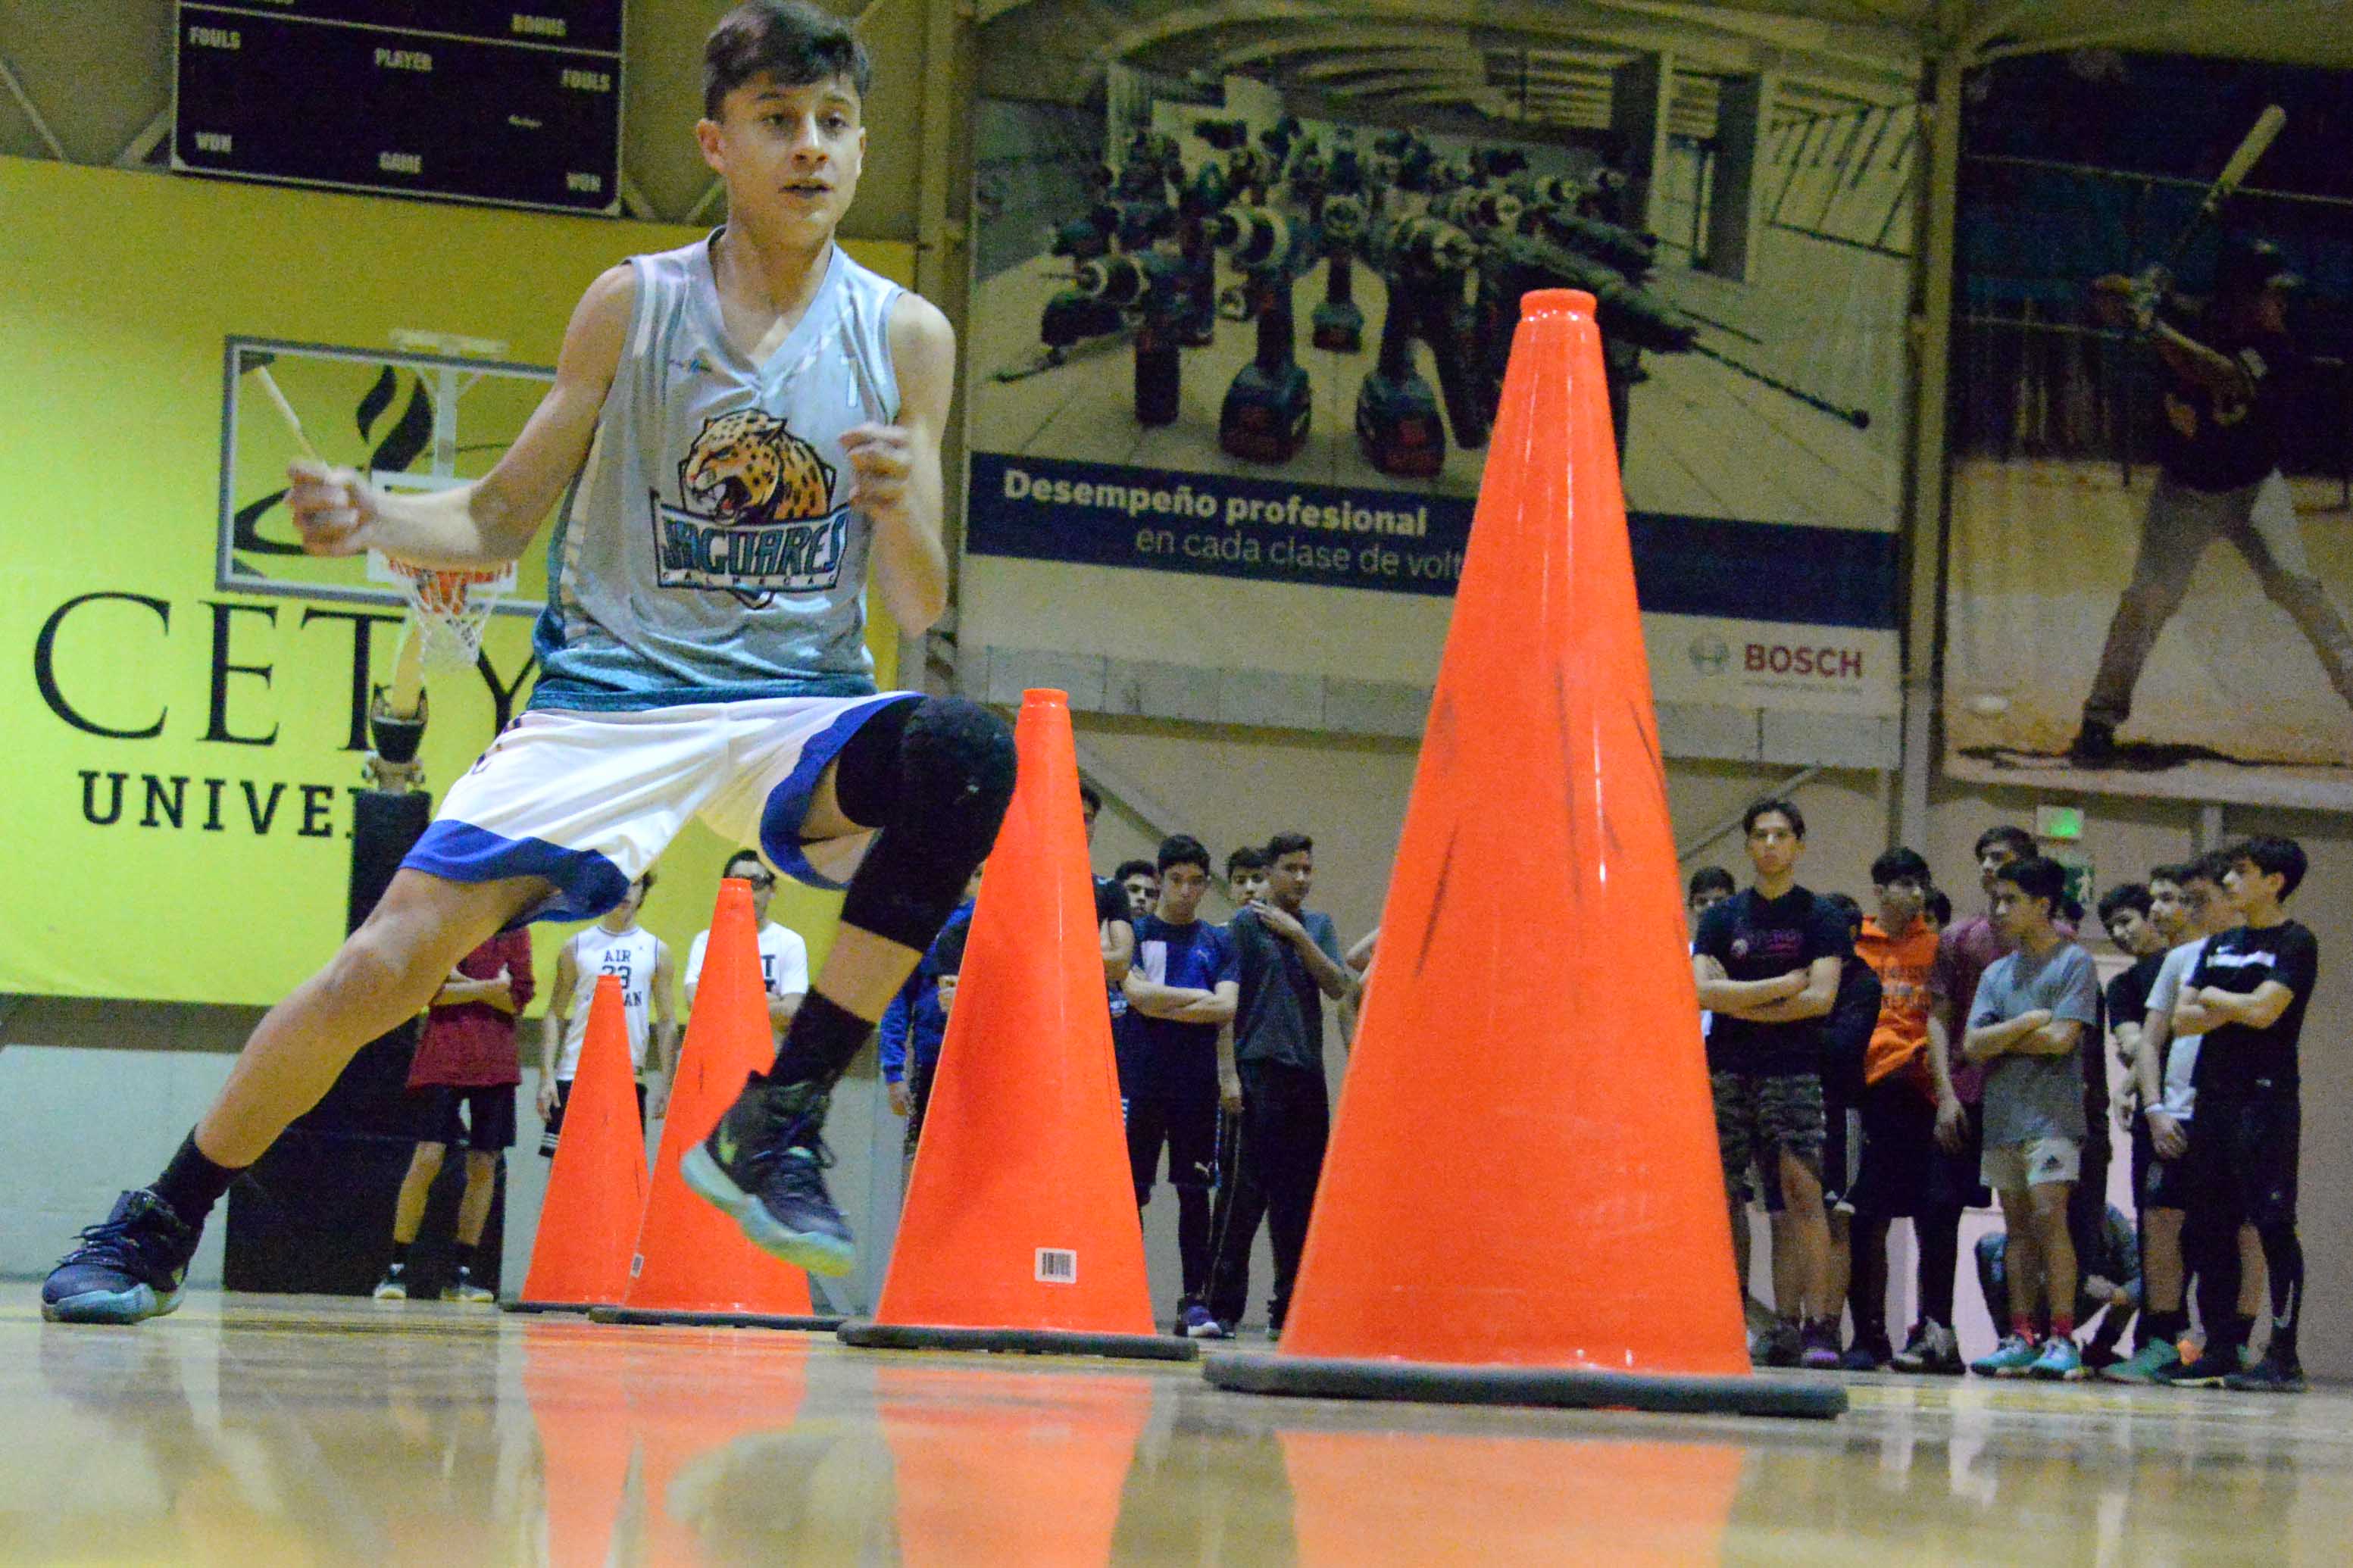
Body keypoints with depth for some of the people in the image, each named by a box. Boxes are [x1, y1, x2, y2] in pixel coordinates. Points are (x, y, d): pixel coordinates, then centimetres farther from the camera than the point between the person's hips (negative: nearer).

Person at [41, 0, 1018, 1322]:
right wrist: (374, 518, -12)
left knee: (967, 758, -33)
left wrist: (902, 511, -21)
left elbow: (918, 610, 2)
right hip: (607, 693, 0)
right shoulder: (634, 307, 0)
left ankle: (774, 1123, -21)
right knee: (390, 963, -14)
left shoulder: (904, 337, 0)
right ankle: (155, 1232, 9)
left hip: (796, 709, 0)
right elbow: (501, 520, 8)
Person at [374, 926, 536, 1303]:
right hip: (443, 1056, -3)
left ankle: (463, 1274, 8)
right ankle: (396, 1269, -3)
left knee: (484, 1166, 1)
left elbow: (519, 998, 1)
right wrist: (490, 988, -10)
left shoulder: (513, 931, 10)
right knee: (427, 1159, -11)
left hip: (496, 1062, 3)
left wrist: (464, 983, -9)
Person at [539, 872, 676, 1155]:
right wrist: (546, 1076, -3)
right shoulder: (576, 947, 7)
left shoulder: (657, 951, 8)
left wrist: (666, 1085, 2)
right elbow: (555, 1015, 7)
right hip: (574, 1077, -1)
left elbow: (668, 1023, 9)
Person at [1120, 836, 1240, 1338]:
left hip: (1198, 1084, 2)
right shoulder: (1136, 933, 6)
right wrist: (1199, 998, -5)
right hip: (1142, 1081, -2)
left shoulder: (1219, 942, 11)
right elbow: (1136, 992, -9)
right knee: (1131, 1192, -2)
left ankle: (1196, 1301, 5)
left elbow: (1227, 1008, -3)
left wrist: (1160, 1005, -7)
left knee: (1194, 1194, 2)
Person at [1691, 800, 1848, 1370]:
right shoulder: (1723, 918, 12)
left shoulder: (1821, 918, 5)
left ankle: (1818, 1325, -17)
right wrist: (1782, 986, -7)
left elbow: (1821, 997, -8)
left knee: (1803, 1192, -13)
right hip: (1728, 1072, 3)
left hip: (1793, 1072, -3)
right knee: (1721, 1197, 0)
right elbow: (1703, 991, -1)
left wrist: (1740, 1001, -5)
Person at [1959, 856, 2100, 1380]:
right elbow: (1973, 1045, 6)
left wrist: (2001, 1039, 0)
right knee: (2017, 1225, 5)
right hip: (2002, 1114, 6)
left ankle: (2062, 1339, -16)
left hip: (2050, 1114, -6)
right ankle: (2021, 1338, 5)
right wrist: (2027, 1023, -6)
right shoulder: (1996, 973, 17)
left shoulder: (2074, 963, 0)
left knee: (2048, 1214, -15)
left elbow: (2062, 1038, -11)